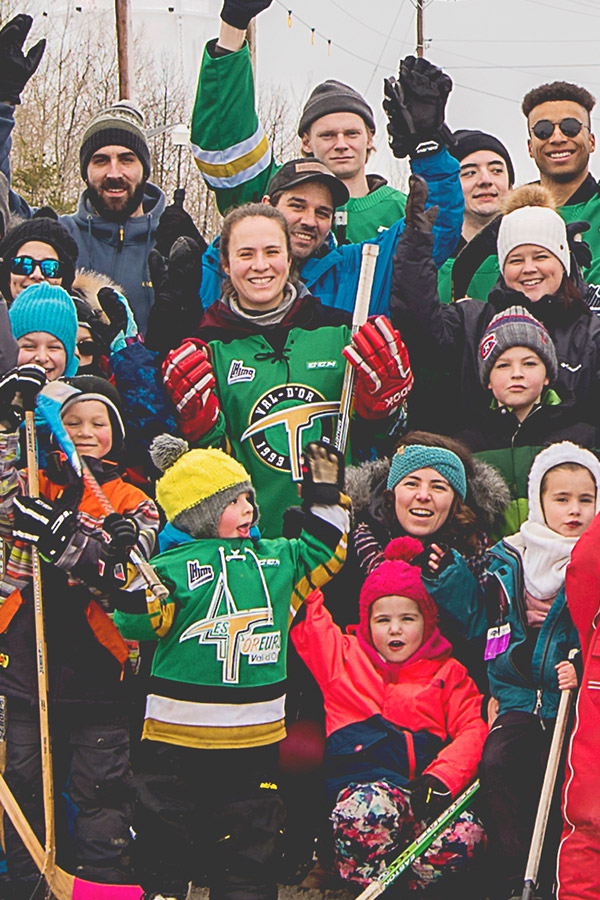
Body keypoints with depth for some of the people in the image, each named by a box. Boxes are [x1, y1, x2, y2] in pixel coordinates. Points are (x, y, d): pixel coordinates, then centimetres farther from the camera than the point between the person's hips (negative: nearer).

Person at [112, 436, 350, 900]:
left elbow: (322, 552, 24)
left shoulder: (276, 558, 11)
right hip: (180, 735, -4)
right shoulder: (175, 565, -4)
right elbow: (138, 620, -10)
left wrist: (327, 498, 15)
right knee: (167, 830, 5)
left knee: (250, 843, 10)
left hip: (255, 737, 4)